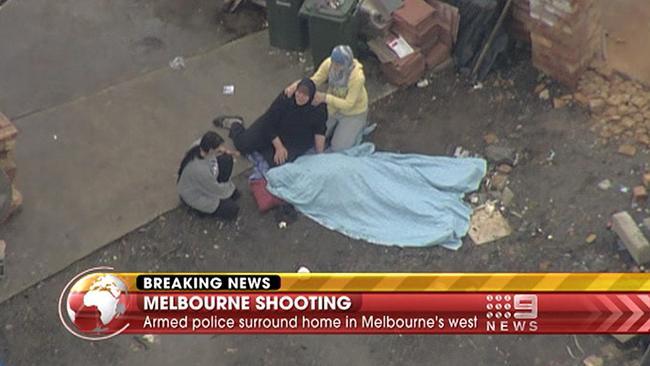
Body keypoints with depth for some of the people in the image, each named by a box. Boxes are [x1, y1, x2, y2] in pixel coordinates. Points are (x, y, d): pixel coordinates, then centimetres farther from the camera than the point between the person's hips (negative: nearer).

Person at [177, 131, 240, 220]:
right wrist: (230, 187, -4)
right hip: (194, 196, -8)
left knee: (227, 159, -4)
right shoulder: (200, 170, -42)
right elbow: (216, 190, -24)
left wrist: (224, 150, -10)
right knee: (233, 209, -10)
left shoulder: (199, 145, -24)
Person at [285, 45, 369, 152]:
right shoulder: (329, 63, -23)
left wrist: (325, 98, -42)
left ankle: (358, 127, 19)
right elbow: (314, 80, -14)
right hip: (333, 108, 5)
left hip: (353, 112, -5)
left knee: (338, 148, -6)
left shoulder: (357, 77, -37)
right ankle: (340, 126, 29)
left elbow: (348, 104, -32)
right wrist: (297, 85, -34)